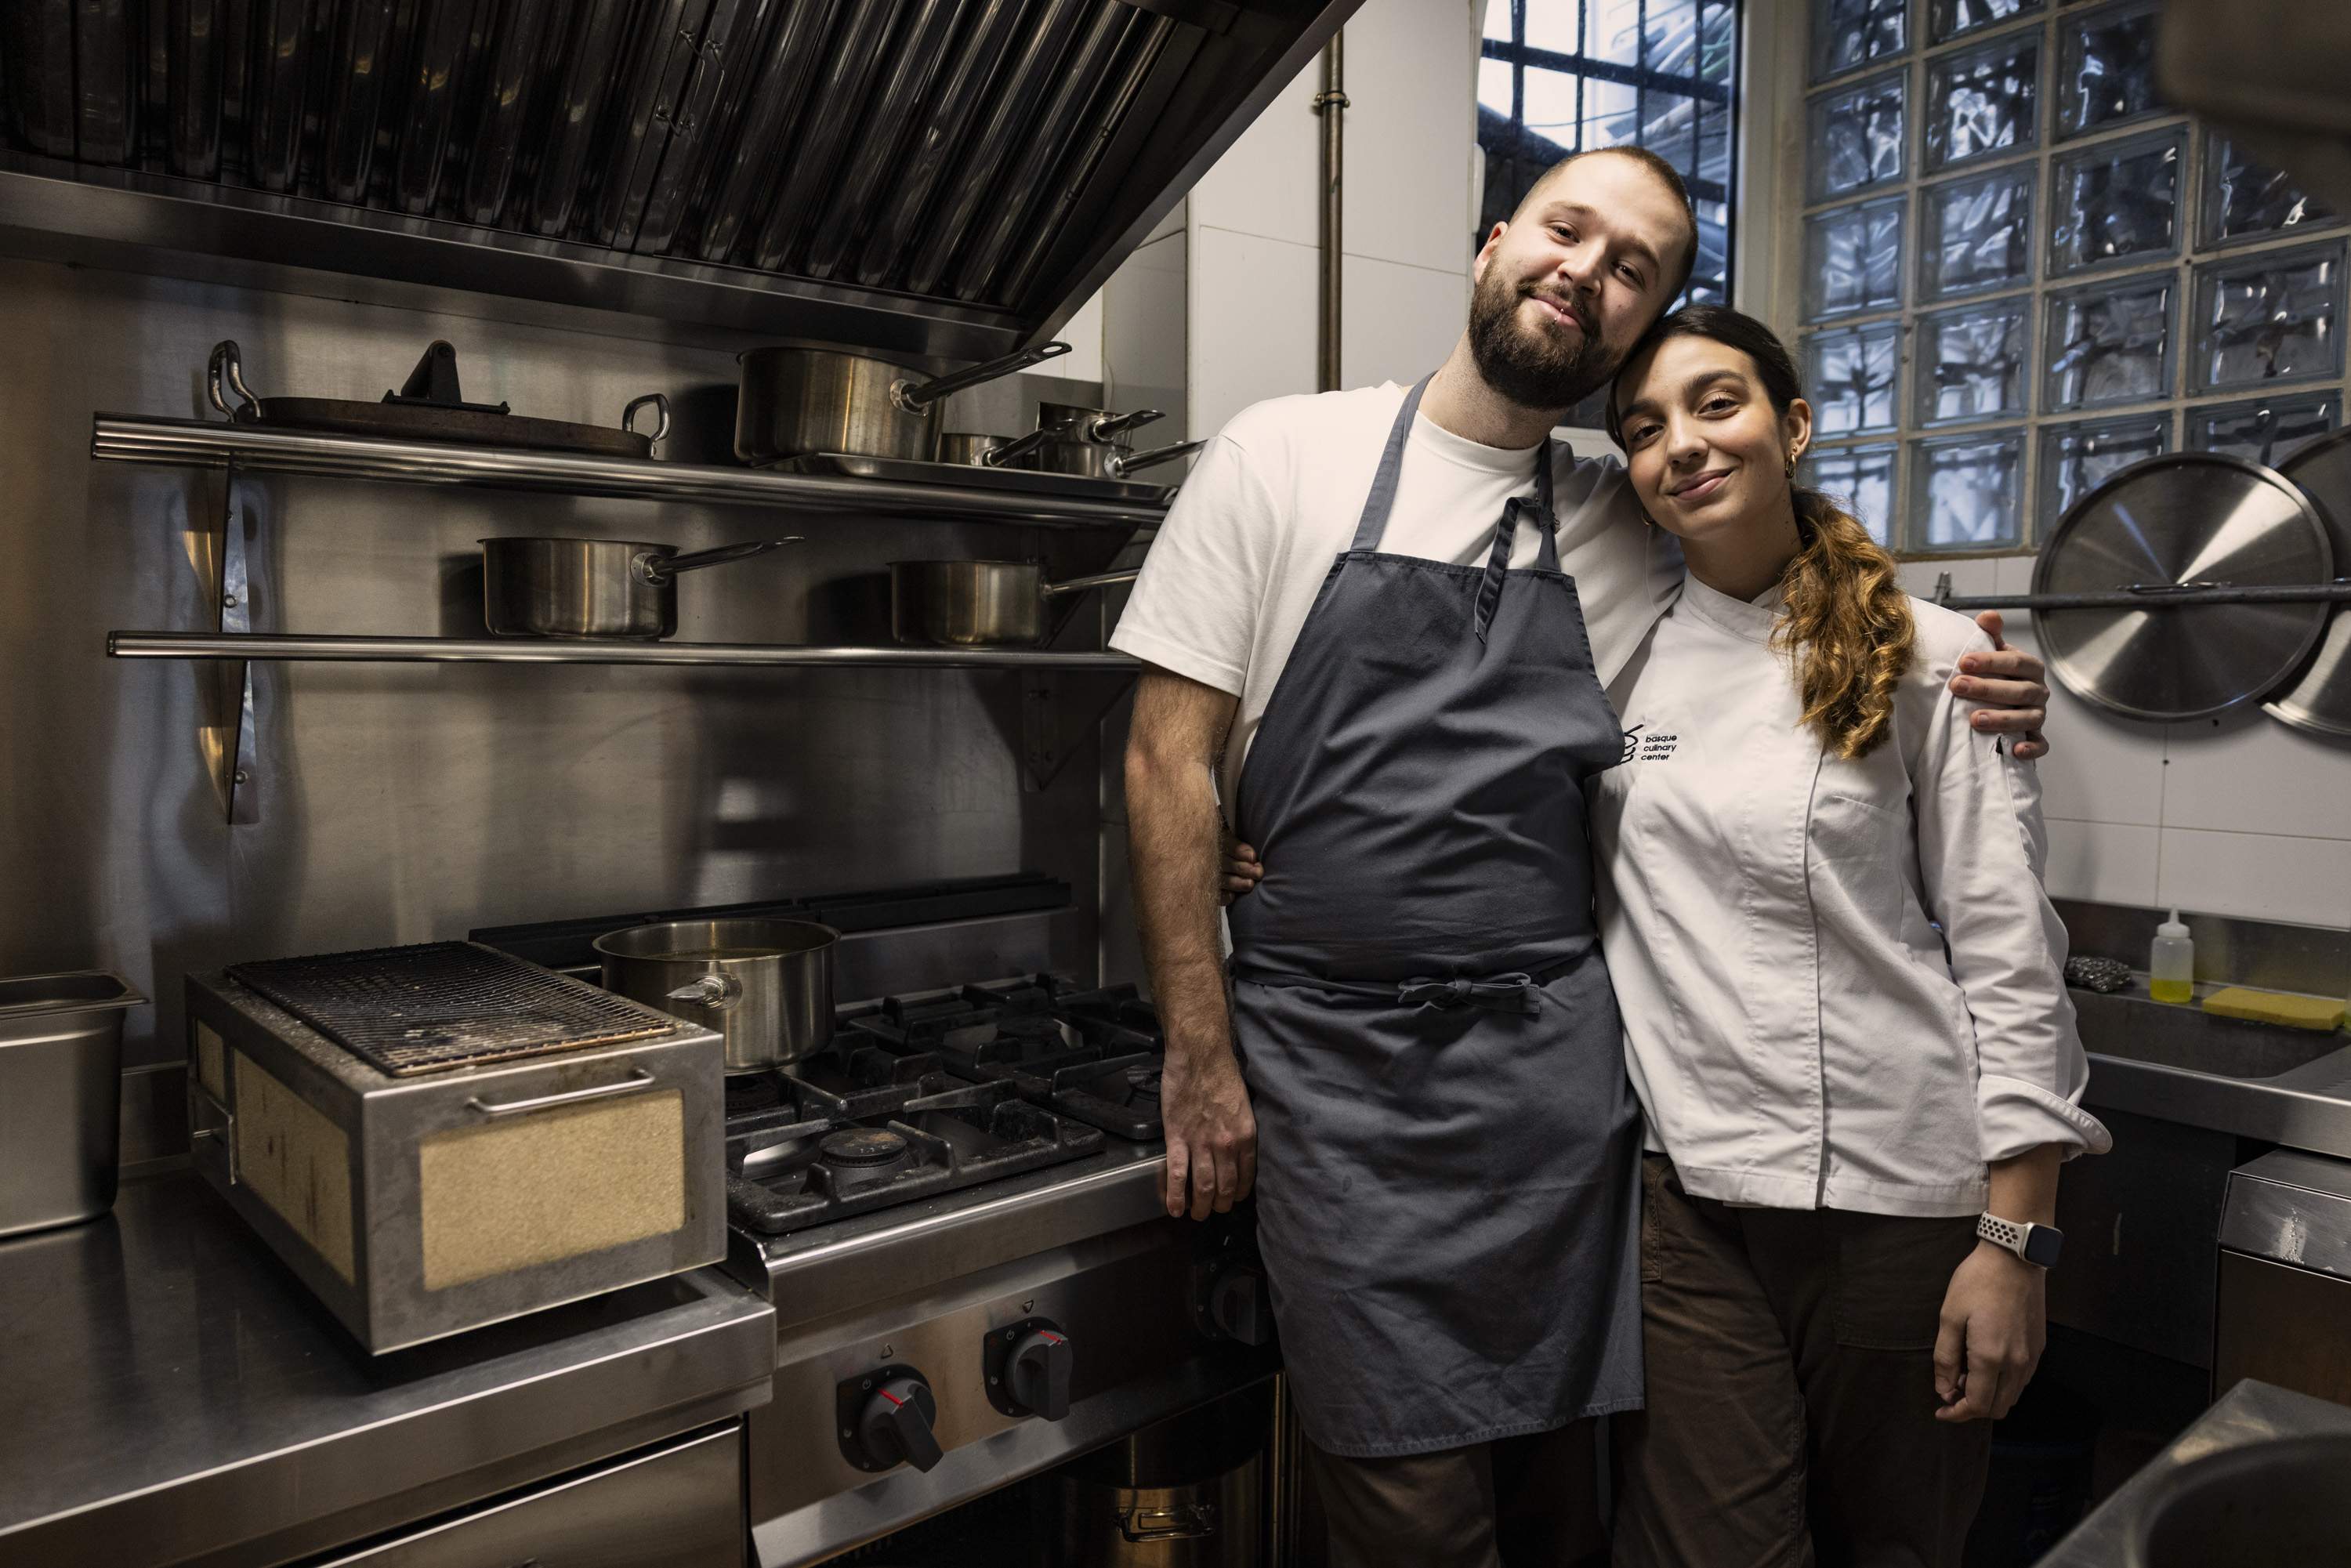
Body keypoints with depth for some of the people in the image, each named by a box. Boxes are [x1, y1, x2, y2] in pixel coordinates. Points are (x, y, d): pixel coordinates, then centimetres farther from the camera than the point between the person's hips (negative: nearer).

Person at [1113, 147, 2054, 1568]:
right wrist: (1201, 1052, -6)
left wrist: (1974, 691, 0)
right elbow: (1172, 759, -3)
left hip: (1557, 1063, 3)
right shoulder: (1284, 458, -1)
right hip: (1334, 1062, -2)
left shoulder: (1633, 533, 7)